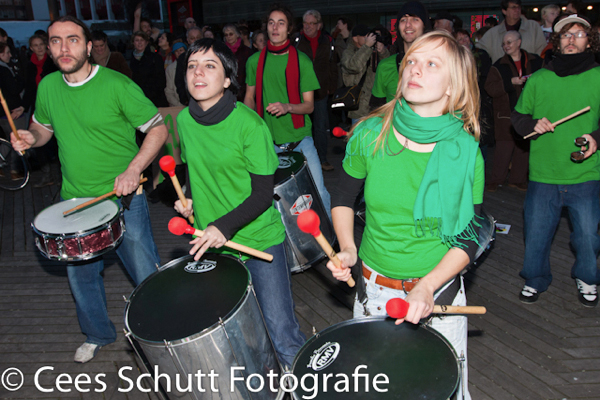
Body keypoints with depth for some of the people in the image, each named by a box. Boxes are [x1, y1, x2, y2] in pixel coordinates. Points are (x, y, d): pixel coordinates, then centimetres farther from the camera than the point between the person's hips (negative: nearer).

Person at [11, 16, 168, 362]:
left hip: (123, 198, -5)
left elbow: (159, 129, -13)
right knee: (80, 273, 18)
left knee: (147, 275, 5)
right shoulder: (48, 87, 3)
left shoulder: (117, 85, -14)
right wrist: (30, 138, -4)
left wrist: (133, 169, -25)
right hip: (74, 201, 6)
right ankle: (98, 334, 43)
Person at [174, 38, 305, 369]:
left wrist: (225, 226, -27)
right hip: (209, 242, 5)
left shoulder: (249, 125, -15)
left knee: (281, 332, -3)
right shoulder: (184, 120, 2)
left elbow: (263, 195, -14)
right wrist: (189, 198, 1)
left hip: (259, 240, -4)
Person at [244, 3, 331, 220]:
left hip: (300, 138, -2)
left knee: (318, 192, -6)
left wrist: (288, 107, -22)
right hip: (267, 140, 2)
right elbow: (249, 97, 16)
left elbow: (309, 105, -3)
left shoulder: (302, 61, -2)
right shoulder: (255, 61, 5)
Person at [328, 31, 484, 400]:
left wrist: (428, 286, -23)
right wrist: (347, 248, -11)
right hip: (374, 287, 1)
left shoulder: (465, 152, -14)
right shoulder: (370, 135, -12)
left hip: (440, 291, -1)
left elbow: (469, 238, -10)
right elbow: (344, 197, 4)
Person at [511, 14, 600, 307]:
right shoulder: (538, 79, 7)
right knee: (536, 233, 8)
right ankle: (535, 280, 32)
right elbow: (518, 117, 12)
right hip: (543, 175, 1)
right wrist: (533, 124, -8)